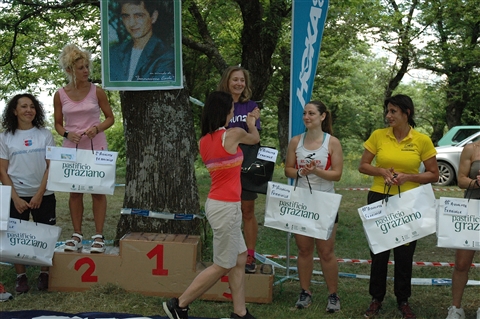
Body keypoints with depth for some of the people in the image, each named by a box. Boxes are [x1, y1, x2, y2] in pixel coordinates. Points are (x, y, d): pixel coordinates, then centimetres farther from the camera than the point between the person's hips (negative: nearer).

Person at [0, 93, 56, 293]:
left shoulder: (45, 135, 3)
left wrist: (39, 194, -9)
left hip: (43, 195, 0)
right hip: (17, 196, 0)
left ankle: (44, 274, 14)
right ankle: (21, 277, 11)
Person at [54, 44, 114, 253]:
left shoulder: (97, 92, -3)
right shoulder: (60, 95, 0)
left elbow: (110, 118, 3)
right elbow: (58, 124, 8)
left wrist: (97, 128, -15)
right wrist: (67, 134, -12)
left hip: (96, 146, -1)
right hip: (72, 148, 2)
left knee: (98, 190, 0)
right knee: (75, 191, 7)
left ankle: (99, 236, 7)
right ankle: (77, 235, 16)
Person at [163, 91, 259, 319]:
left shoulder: (204, 141, 6)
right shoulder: (233, 134, -13)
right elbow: (255, 139, 9)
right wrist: (251, 125, 32)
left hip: (217, 204, 8)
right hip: (226, 207, -8)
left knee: (240, 259, 15)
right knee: (222, 266, 4)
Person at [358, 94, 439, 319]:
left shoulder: (422, 140, -5)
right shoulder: (378, 136, -3)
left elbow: (433, 175, -1)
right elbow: (363, 166, 3)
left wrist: (408, 177, -16)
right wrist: (382, 171, -15)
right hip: (379, 200, 1)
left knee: (404, 253, 8)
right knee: (378, 251, 8)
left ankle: (403, 300, 25)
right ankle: (376, 299, 24)